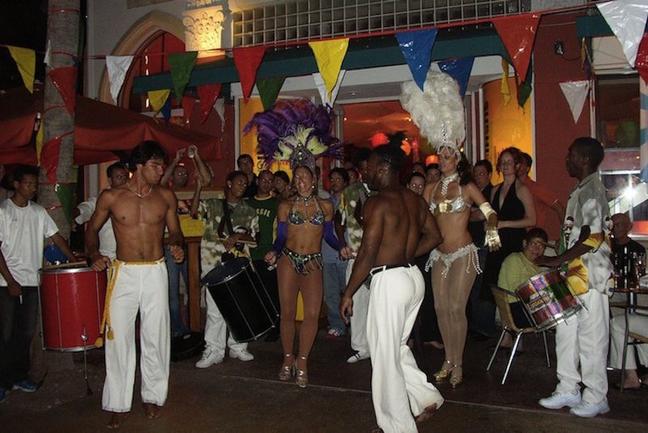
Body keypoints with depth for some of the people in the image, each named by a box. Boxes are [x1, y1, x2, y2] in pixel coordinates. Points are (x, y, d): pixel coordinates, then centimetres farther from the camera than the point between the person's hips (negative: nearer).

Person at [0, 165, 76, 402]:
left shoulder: (38, 211, 8)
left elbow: (56, 237, 9)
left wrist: (75, 261, -3)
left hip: (32, 281, 4)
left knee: (27, 332, 10)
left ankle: (20, 376, 22)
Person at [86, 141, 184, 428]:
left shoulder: (166, 197, 3)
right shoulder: (110, 197, -2)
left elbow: (174, 230, 13)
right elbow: (93, 227, 11)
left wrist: (176, 245, -8)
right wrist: (94, 254, -4)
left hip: (156, 272, 1)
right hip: (123, 273, -1)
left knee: (155, 336, 7)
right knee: (118, 337, -1)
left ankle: (153, 396, 23)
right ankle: (118, 404, 12)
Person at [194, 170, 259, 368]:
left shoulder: (250, 212, 14)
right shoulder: (212, 205, 7)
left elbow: (254, 238, 8)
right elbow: (194, 210, -10)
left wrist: (238, 236, -10)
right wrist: (199, 186, -16)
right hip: (215, 262, -2)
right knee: (215, 308, -3)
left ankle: (238, 347, 21)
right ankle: (214, 350, 5)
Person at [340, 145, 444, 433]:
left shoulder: (377, 203, -15)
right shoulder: (414, 199, 8)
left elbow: (367, 253, -18)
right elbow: (434, 235, 14)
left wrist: (348, 294, -11)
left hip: (389, 281, -8)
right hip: (414, 276, 8)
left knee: (385, 356, 4)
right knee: (397, 347, 24)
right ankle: (426, 397, 21)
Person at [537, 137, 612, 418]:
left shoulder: (592, 190, -14)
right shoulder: (581, 190, 16)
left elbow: (593, 237, -22)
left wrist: (557, 260, -19)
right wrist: (562, 263, 17)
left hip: (590, 275, -10)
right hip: (576, 274, 10)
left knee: (591, 337, 0)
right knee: (566, 331, 13)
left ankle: (596, 398, 11)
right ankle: (569, 389, 23)